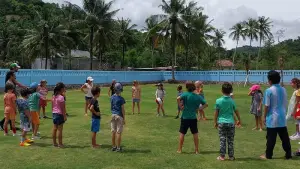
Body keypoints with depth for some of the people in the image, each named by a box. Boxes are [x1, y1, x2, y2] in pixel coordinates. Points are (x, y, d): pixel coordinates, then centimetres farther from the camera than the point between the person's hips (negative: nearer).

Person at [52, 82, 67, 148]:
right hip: (59, 114, -8)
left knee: (54, 128, 12)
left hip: (54, 113, 8)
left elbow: (52, 106, 12)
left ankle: (54, 143, 20)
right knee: (60, 129, -1)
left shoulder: (54, 96, 7)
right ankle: (60, 144, 5)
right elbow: (63, 108, -16)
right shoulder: (61, 97, -16)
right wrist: (65, 116, -11)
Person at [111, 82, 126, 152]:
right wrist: (124, 118, -6)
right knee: (119, 132, 0)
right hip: (119, 116, -6)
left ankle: (114, 146, 18)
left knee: (113, 131, 11)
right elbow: (123, 109, -11)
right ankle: (118, 147, 5)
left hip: (113, 115, 6)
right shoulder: (121, 99, -15)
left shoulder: (112, 97, 2)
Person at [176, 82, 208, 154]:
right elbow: (205, 104, 4)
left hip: (185, 117, -3)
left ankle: (179, 149, 15)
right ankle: (197, 150, 19)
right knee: (195, 134, 13)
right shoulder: (198, 96, 2)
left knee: (182, 133, 9)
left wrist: (180, 106, -16)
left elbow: (178, 98, -28)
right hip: (193, 118, 3)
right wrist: (198, 109, 3)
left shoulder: (185, 94, -10)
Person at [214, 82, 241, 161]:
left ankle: (222, 156, 9)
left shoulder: (218, 101, -6)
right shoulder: (232, 101, -4)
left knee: (222, 140, 5)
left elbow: (216, 113, -2)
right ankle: (231, 156, 16)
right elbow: (236, 111, 6)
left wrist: (215, 122, 9)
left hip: (221, 123, 0)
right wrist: (239, 120, 21)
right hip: (231, 123, 1)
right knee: (230, 140, 9)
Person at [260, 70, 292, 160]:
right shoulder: (283, 90, 5)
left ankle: (268, 155, 10)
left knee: (271, 138, 2)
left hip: (272, 118, -5)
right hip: (282, 117, 5)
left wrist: (264, 116, -1)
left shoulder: (269, 90, -13)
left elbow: (267, 106, -11)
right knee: (285, 137, 12)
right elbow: (285, 104, 11)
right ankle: (288, 154, 18)